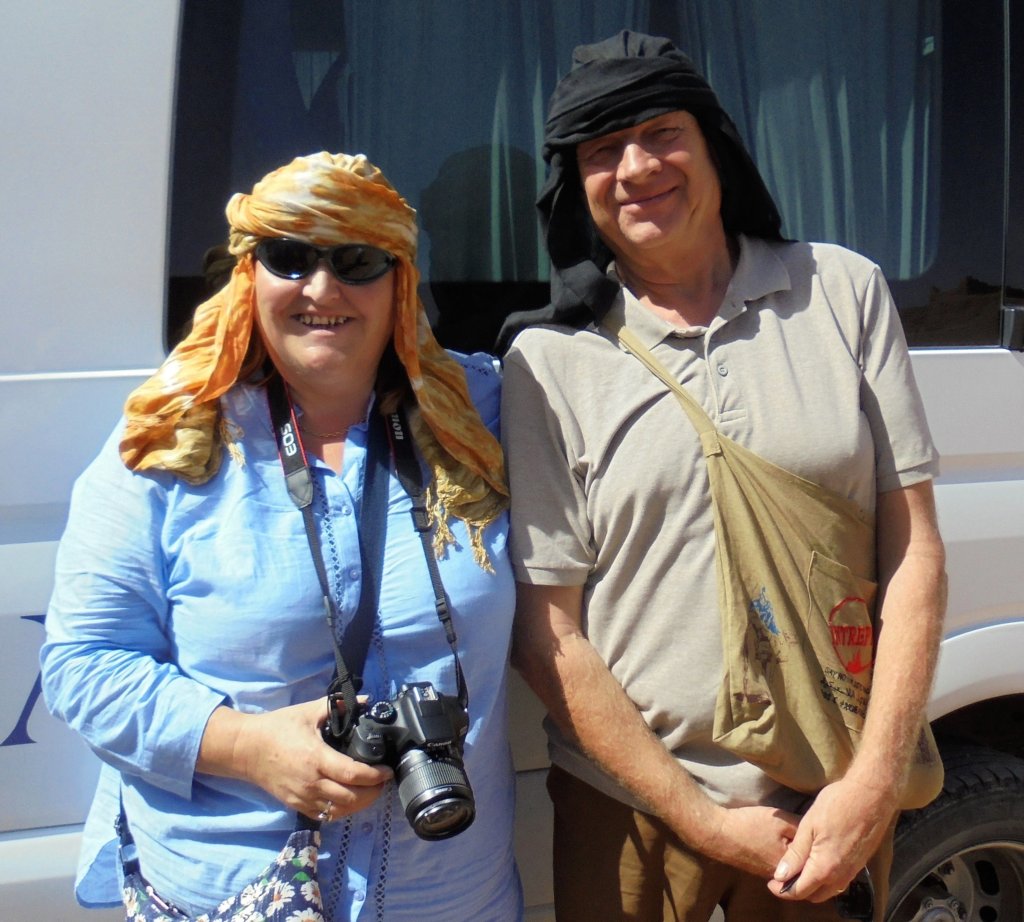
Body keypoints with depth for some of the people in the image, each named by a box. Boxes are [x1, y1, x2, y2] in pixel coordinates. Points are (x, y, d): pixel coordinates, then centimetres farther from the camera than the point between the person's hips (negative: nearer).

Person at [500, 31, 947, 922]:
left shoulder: (844, 290, 0)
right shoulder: (549, 358, -5)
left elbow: (914, 549, -1)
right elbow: (547, 633, -6)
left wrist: (875, 782, -8)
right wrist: (703, 821, -9)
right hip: (630, 802, -1)